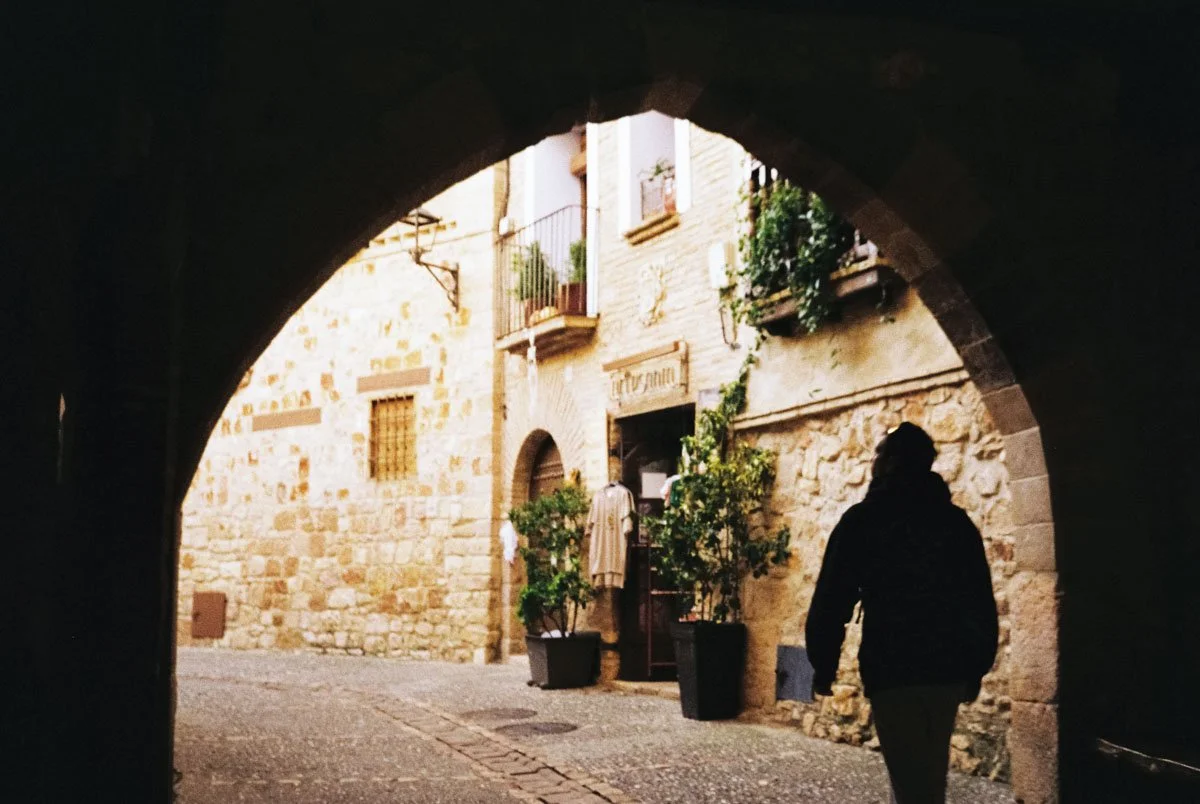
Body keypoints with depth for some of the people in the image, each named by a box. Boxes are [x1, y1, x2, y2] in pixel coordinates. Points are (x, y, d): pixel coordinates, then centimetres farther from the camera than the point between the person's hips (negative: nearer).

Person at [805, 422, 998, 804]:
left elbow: (832, 598, -6)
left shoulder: (863, 519, -3)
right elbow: (982, 605, 12)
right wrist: (976, 669, 19)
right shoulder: (957, 521, 10)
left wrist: (823, 663, 2)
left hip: (892, 670, -5)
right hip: (948, 669, 5)